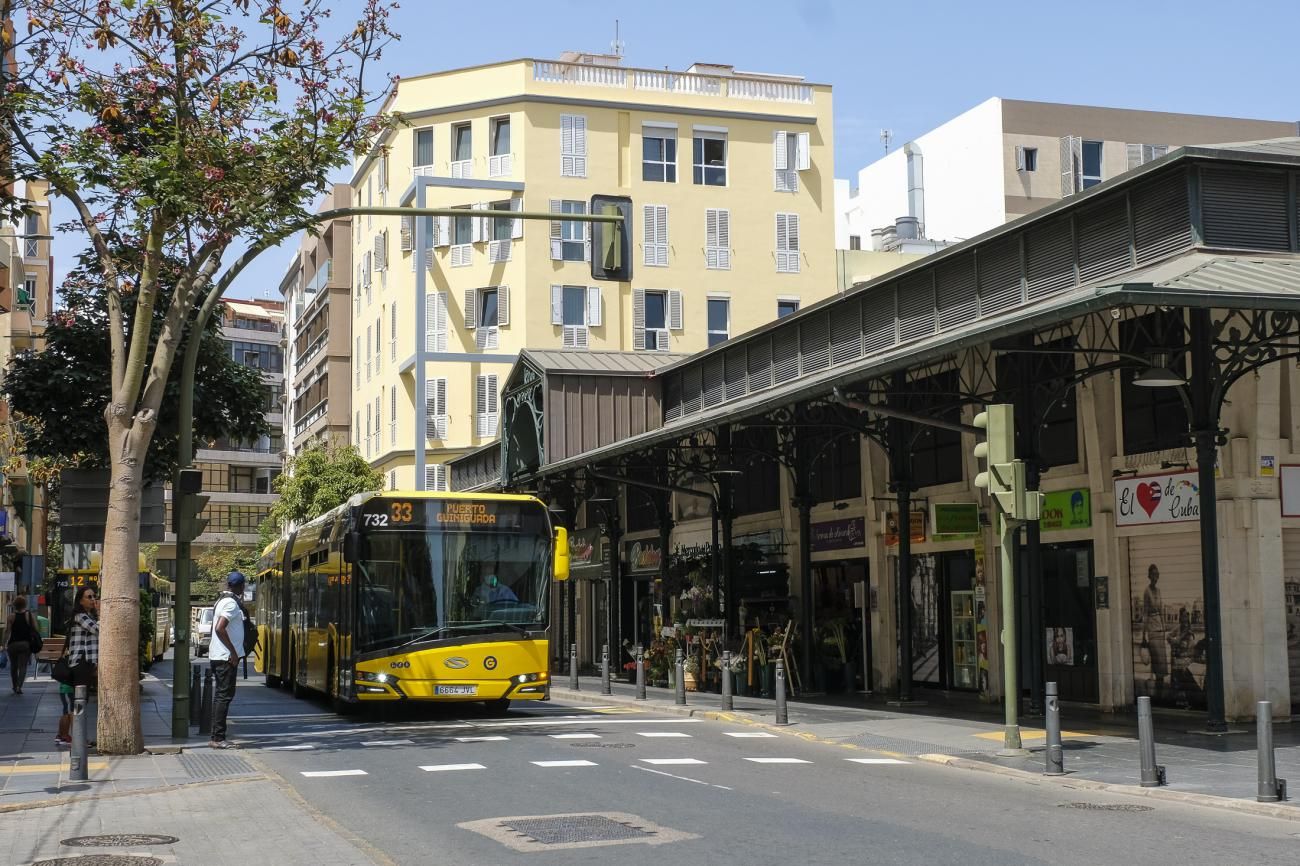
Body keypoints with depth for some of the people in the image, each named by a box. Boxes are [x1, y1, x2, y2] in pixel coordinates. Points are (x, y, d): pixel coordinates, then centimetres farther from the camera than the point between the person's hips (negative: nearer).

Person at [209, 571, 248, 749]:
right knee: (224, 695, -9)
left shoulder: (222, 600, 15)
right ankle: (218, 738, -9)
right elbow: (219, 628, -26)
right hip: (227, 657, -10)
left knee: (221, 695, 13)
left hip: (218, 655, 10)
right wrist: (233, 651, -21)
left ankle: (216, 737, 16)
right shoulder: (231, 603, -15)